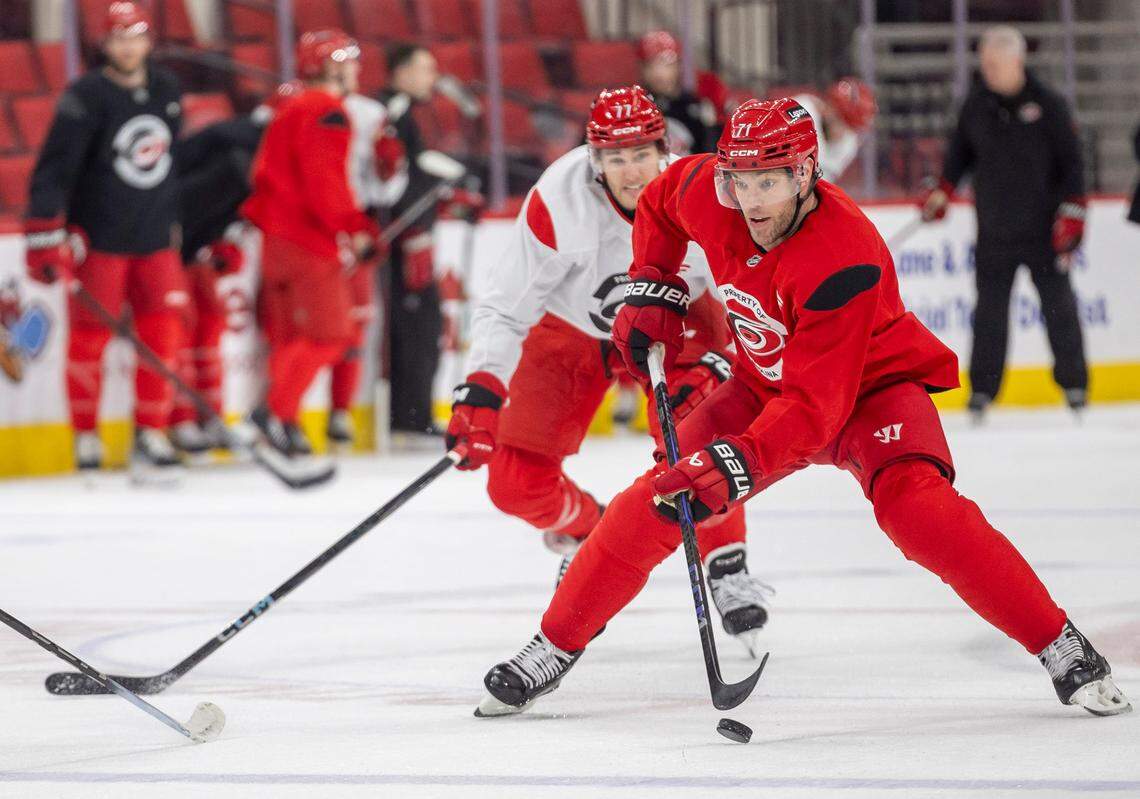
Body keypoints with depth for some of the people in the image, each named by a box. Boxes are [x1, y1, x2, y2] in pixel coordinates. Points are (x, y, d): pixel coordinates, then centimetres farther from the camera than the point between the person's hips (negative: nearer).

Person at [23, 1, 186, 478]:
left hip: (155, 240, 5)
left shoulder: (167, 92, 6)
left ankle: (150, 437, 3)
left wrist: (175, 224, 23)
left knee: (162, 333, -2)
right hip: (98, 238, -5)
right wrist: (45, 239, -22)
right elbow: (53, 171, -16)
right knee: (90, 336, 1)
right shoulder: (86, 97, -12)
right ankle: (86, 437, 12)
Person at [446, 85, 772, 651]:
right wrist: (481, 388, -40)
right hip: (569, 326, 0)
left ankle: (725, 566, -11)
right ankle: (587, 531, 29)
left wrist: (720, 362, -32)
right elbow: (505, 307, -26)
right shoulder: (557, 202, -31)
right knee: (516, 482, -5)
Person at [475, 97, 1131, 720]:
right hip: (767, 383, 6)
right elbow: (660, 202, 10)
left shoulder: (842, 259, -36)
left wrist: (735, 466, -46)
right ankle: (553, 649, 10)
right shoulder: (705, 193, -18)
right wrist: (652, 289, 1)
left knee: (916, 505, -31)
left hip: (871, 385, -6)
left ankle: (1063, 649, -24)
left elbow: (816, 406, -37)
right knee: (654, 504, -6)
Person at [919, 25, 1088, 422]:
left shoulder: (1047, 104, -6)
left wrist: (1072, 213, -9)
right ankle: (983, 388, 7)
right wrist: (942, 189, 4)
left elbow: (1070, 162, -4)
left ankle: (1073, 383, 13)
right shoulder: (976, 105, 4)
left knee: (1059, 304, 2)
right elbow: (961, 150, 17)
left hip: (1043, 228, -2)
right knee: (990, 310, 1)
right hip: (994, 229, 3)